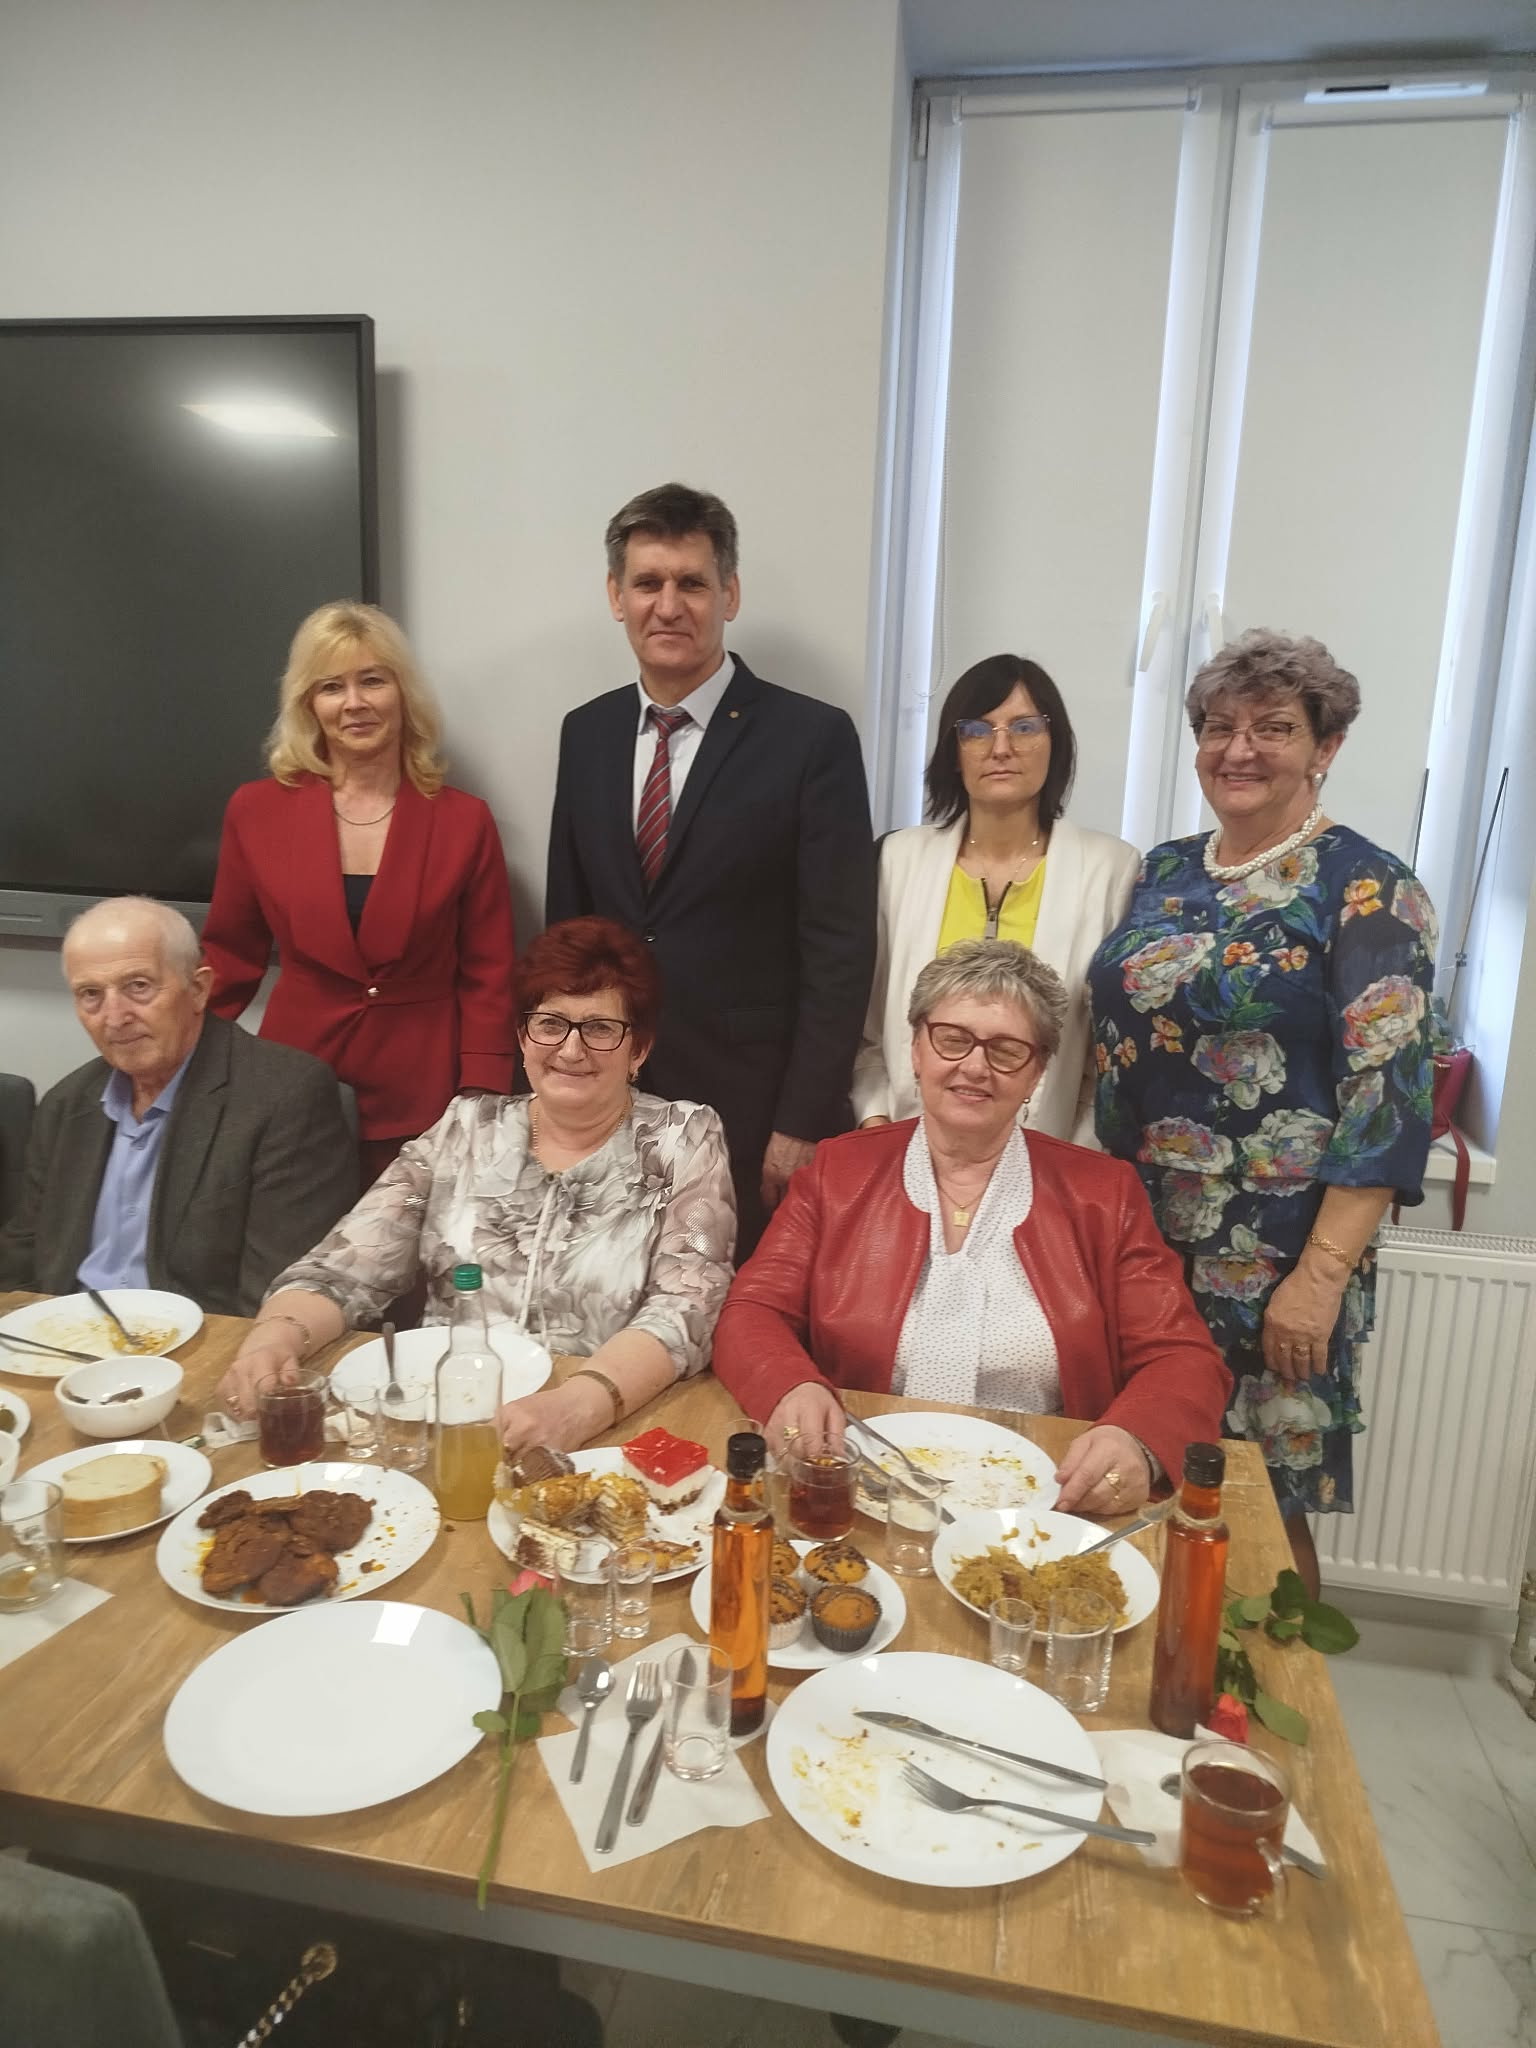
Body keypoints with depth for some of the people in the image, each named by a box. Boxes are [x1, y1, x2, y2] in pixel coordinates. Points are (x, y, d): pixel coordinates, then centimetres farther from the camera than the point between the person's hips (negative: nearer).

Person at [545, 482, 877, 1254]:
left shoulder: (813, 738, -9)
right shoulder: (585, 733, 7)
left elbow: (839, 951, -11)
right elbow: (566, 921, 12)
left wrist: (803, 1126, -13)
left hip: (752, 1114, -4)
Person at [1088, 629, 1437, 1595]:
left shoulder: (1368, 892, -8)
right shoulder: (1163, 871, 9)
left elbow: (1386, 1100, -13)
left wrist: (1322, 1275, -17)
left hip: (1267, 1258, -5)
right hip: (1132, 1231, 6)